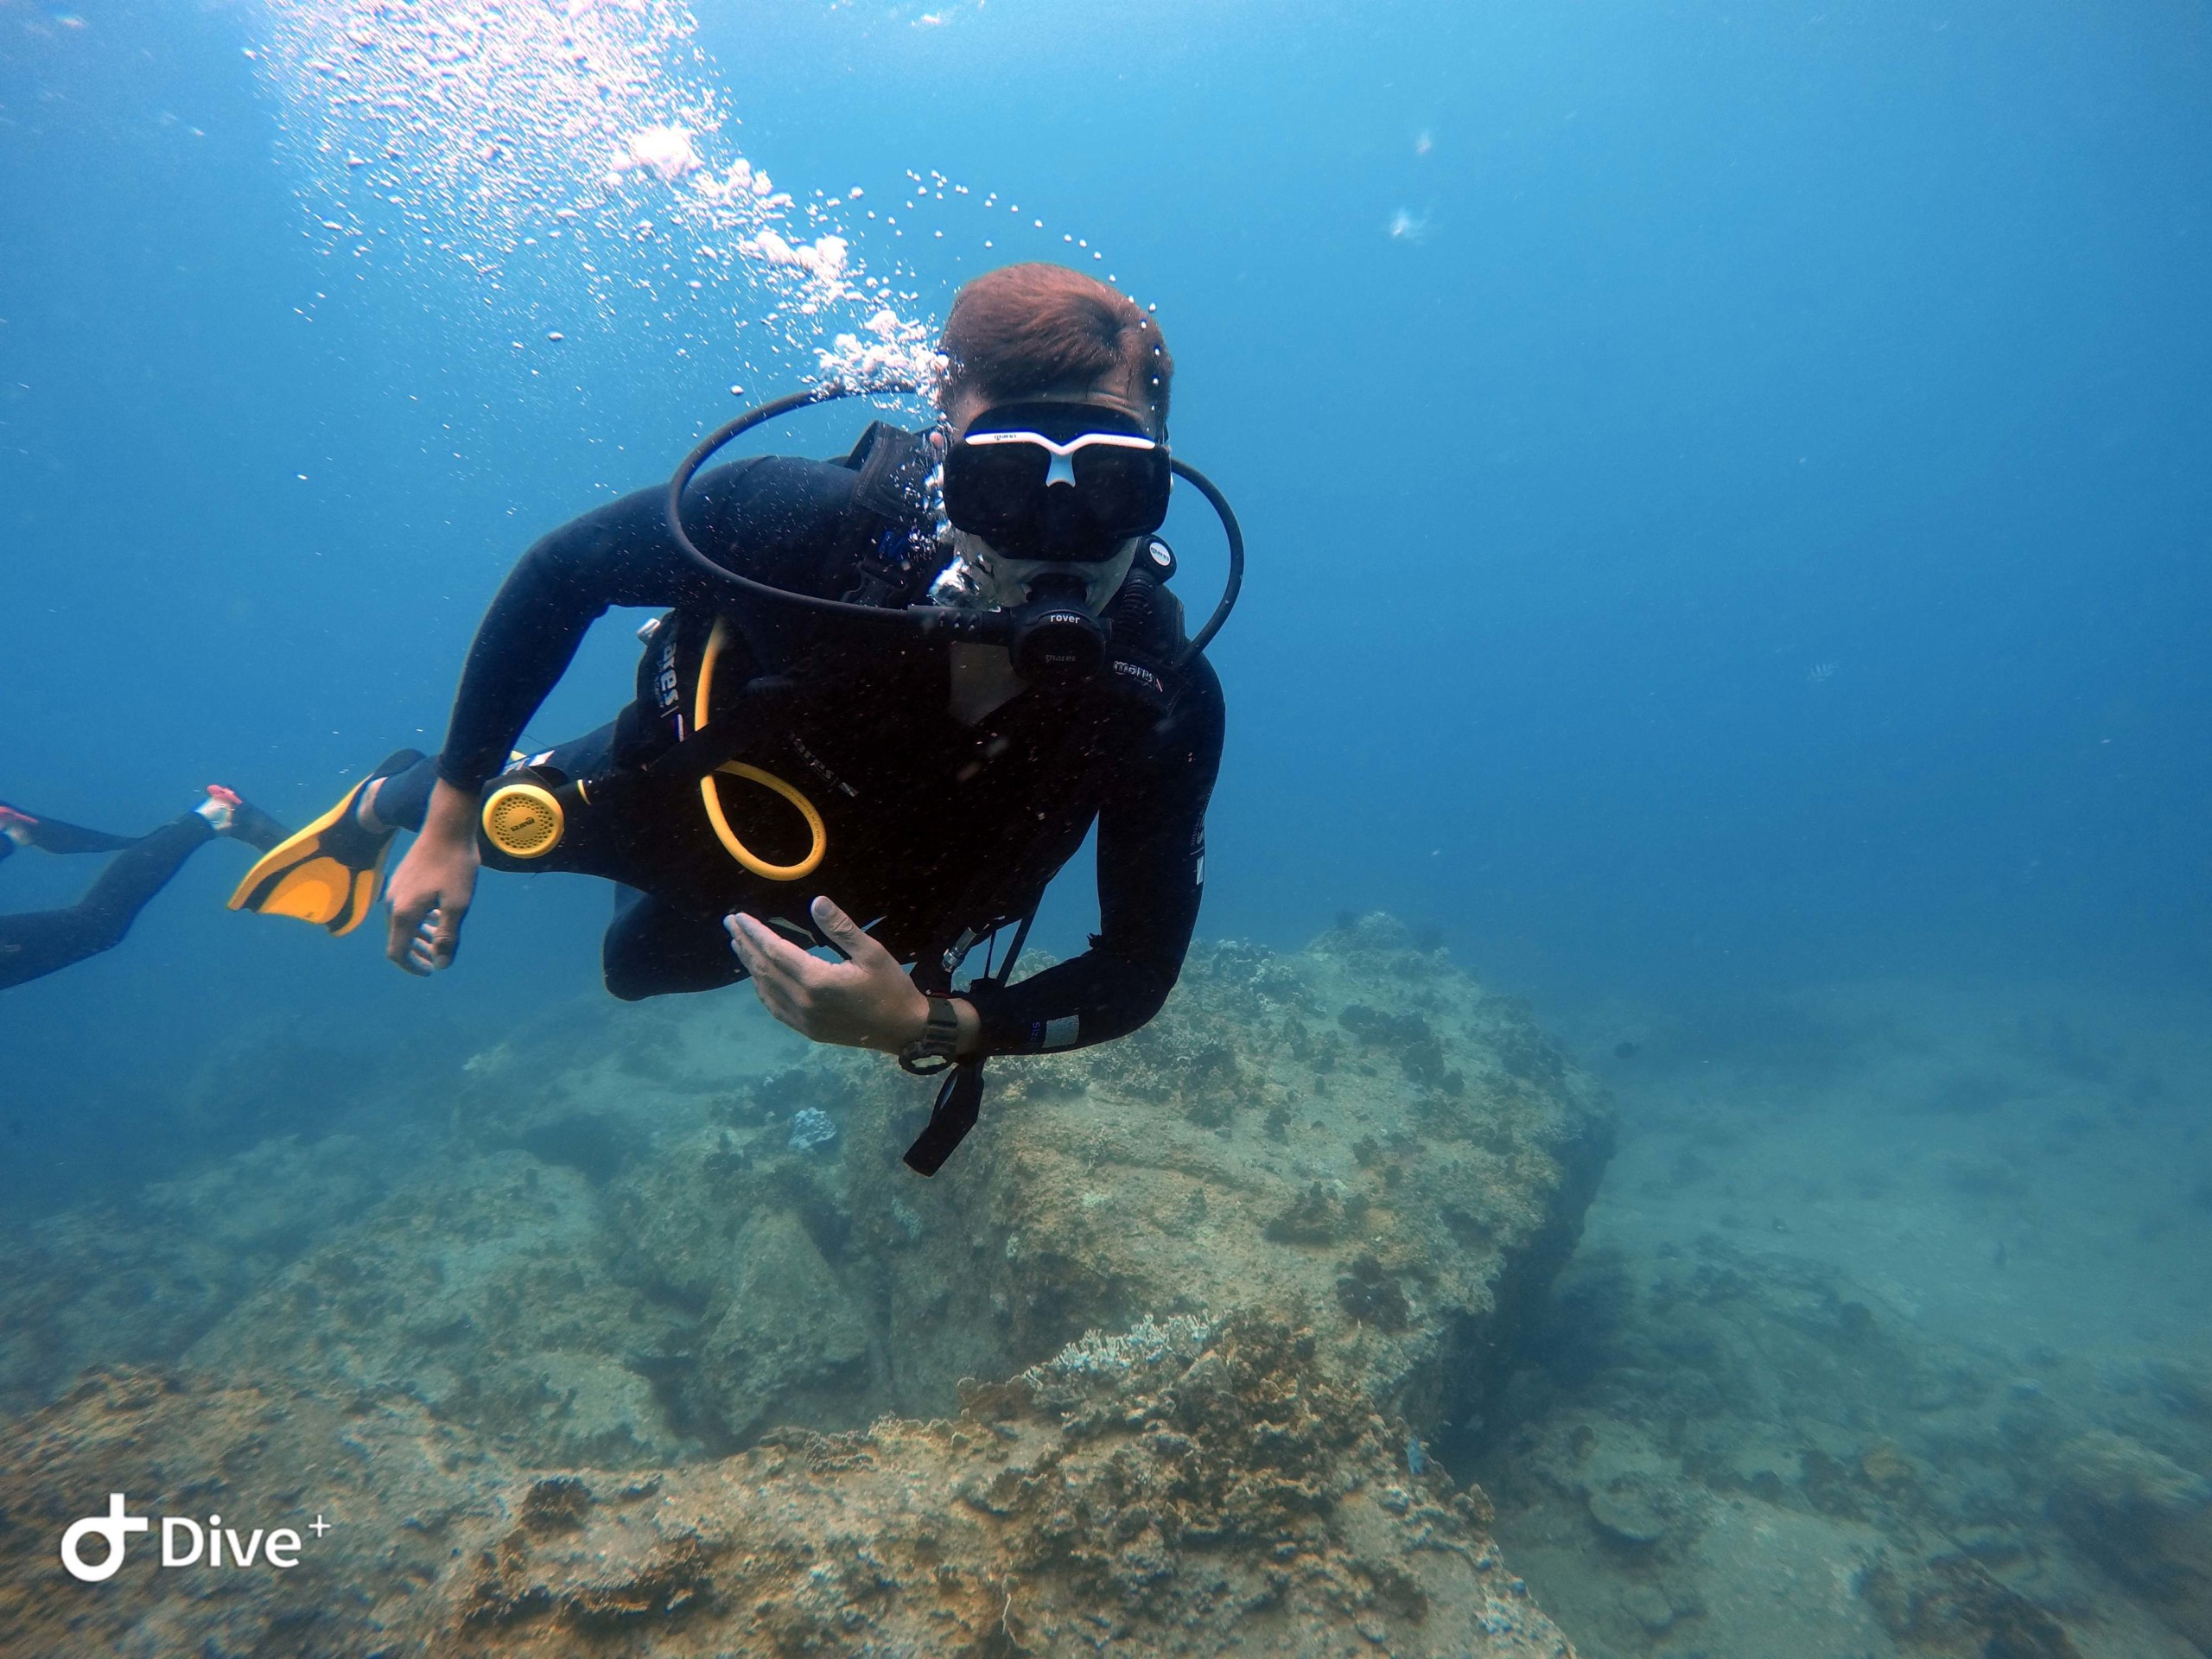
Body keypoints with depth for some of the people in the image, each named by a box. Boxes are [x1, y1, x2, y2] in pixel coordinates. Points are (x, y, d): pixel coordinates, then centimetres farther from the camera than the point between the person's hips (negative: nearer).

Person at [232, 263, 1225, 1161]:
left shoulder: (1159, 700, -37)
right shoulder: (809, 520, -42)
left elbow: (1137, 972, -27)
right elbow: (561, 574, -23)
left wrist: (927, 1025, -43)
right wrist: (446, 819, -18)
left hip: (832, 903, 3)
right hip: (690, 782, -2)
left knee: (637, 966, 30)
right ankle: (390, 801, 54)